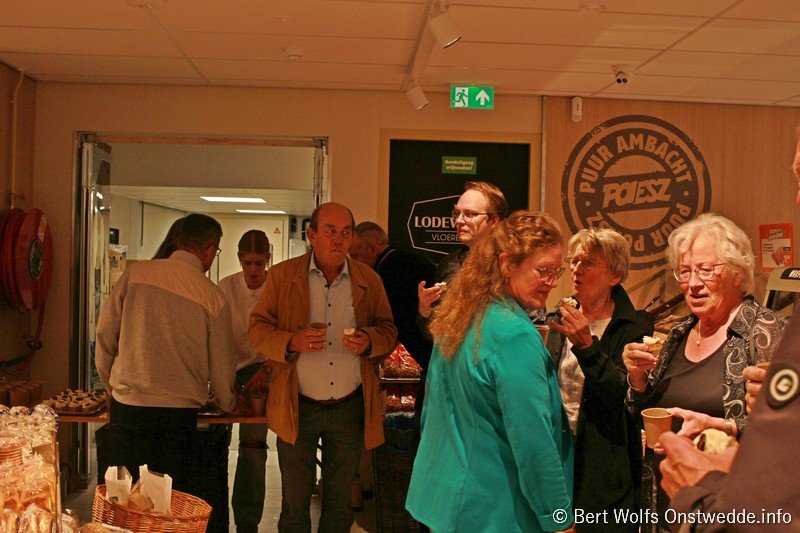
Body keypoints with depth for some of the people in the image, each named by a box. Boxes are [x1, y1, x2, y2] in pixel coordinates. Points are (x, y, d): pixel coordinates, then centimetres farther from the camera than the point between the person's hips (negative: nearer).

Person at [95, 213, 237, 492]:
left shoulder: (135, 274, -1)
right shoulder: (214, 296, -3)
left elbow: (105, 335, 3)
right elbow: (221, 364, 5)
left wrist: (111, 383, 19)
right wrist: (228, 404, 24)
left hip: (129, 404, 1)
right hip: (181, 410, 0)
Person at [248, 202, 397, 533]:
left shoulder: (369, 280, 3)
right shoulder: (282, 276, -2)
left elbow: (389, 331, 7)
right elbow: (257, 328, -1)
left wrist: (369, 340, -16)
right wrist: (292, 342, -20)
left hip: (350, 407, 2)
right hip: (297, 407, -1)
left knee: (340, 502, 15)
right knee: (294, 502, 10)